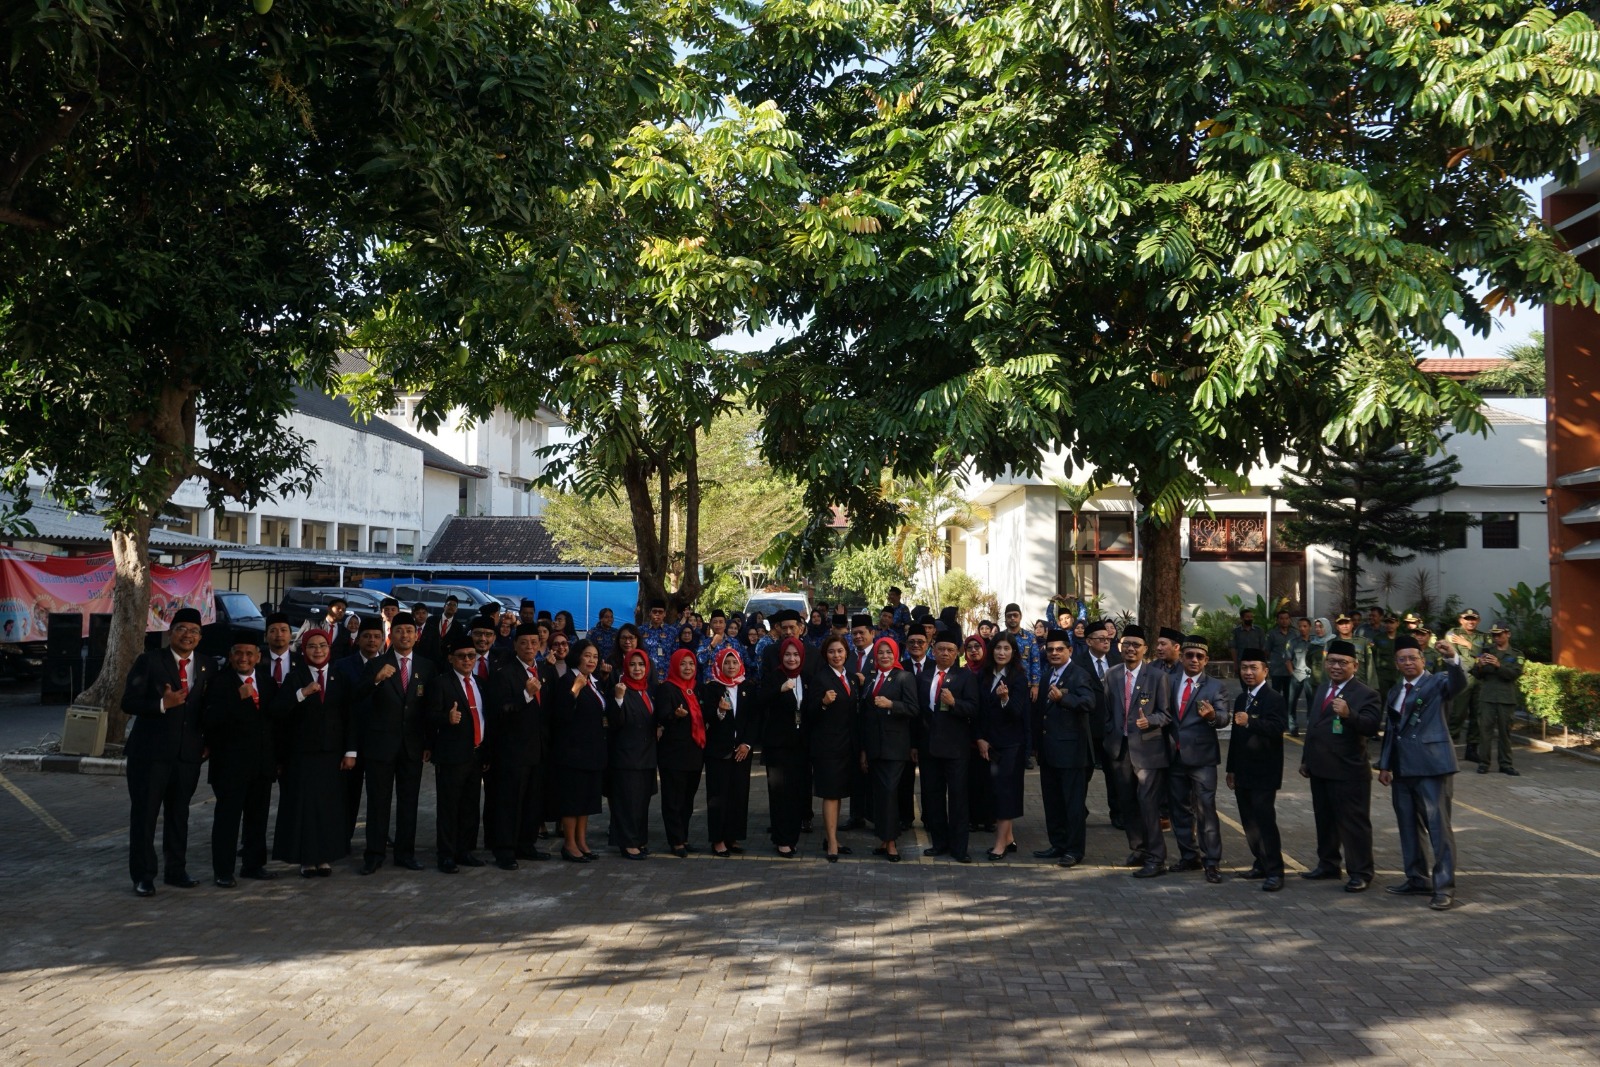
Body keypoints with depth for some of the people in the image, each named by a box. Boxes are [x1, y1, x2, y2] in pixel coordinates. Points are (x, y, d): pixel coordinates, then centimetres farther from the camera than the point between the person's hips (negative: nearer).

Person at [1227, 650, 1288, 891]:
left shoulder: (1273, 698, -10)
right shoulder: (1241, 699, 16)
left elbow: (1277, 727, -26)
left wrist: (1250, 722, -39)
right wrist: (1232, 769, 21)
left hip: (1263, 773, -8)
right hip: (1243, 772, 8)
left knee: (1265, 820, -7)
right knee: (1249, 822, 10)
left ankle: (1274, 871, -2)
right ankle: (1261, 864, 21)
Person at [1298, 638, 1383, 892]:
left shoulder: (1364, 694, -10)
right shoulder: (1322, 690, 16)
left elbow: (1370, 726, -24)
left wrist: (1348, 714, -41)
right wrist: (1305, 760, 20)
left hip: (1348, 772, -8)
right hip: (1320, 769, 8)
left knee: (1354, 822, -2)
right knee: (1324, 819, 17)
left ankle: (1360, 873, 6)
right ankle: (1328, 864, 30)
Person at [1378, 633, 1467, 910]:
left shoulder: (1438, 682, -2)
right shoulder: (1393, 693, 17)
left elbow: (1459, 683, -25)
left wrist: (1452, 658, -44)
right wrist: (1384, 765, 13)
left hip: (1432, 767, -7)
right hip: (1402, 769, 7)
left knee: (1439, 827, -7)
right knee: (1408, 826, 14)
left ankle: (1444, 888, -5)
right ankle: (1418, 879, 26)